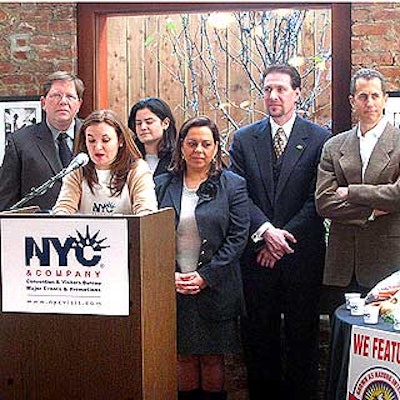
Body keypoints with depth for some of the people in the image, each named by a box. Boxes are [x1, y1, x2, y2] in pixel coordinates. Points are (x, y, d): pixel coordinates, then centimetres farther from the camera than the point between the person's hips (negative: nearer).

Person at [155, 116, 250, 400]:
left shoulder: (233, 185, 1)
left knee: (213, 357, 7)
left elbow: (238, 237, -5)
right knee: (183, 356, 8)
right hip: (173, 288, 2)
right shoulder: (162, 185, 7)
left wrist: (206, 276, -11)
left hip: (215, 288, -2)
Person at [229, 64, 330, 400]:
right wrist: (266, 231, -15)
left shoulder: (319, 139, -1)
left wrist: (284, 236, -13)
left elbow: (317, 199, -6)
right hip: (256, 250, 2)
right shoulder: (244, 139, 6)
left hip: (302, 253, -1)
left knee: (302, 331, 9)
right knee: (259, 331, 10)